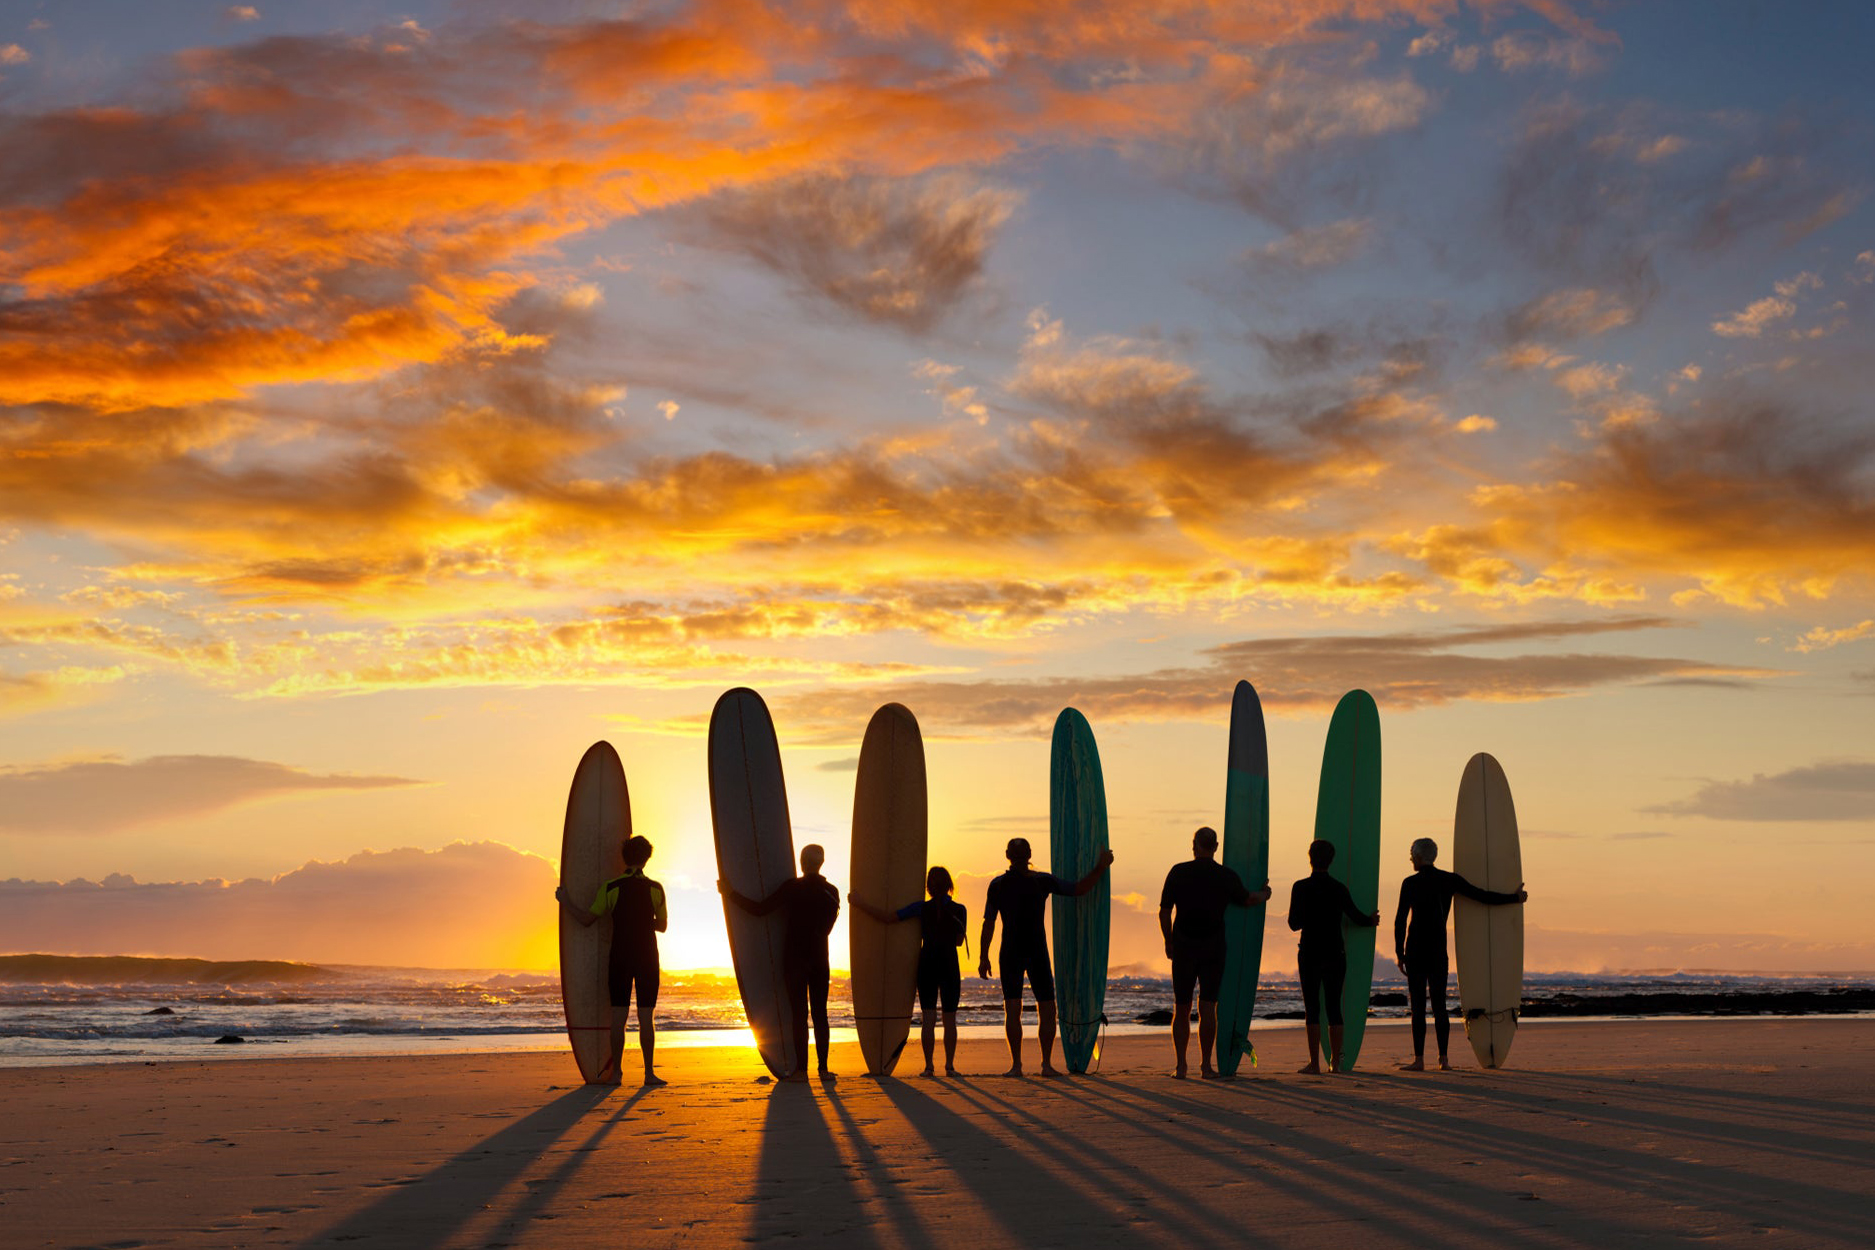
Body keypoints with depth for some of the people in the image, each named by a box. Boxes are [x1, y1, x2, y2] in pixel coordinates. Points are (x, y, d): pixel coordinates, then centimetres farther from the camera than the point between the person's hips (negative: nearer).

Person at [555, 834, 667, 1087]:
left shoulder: (611, 887, -6)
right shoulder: (655, 889, -1)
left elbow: (586, 918, -2)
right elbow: (662, 925, 9)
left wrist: (564, 901, 13)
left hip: (620, 958, 0)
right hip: (647, 957, 0)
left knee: (618, 1016, 4)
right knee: (645, 1017, 3)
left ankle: (616, 1071, 4)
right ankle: (649, 1072, 2)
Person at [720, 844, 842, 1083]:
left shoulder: (793, 887, -9)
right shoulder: (831, 892, 6)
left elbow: (760, 909, -11)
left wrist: (731, 894, -2)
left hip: (795, 959, -4)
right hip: (820, 960, 4)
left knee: (799, 1014, -3)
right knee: (820, 1014, 6)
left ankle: (801, 1069, -5)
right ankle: (824, 1068, 2)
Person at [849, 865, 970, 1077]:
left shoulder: (921, 908, -4)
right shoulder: (959, 910, -3)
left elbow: (887, 918, -6)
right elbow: (959, 941, 7)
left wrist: (858, 903, 0)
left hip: (926, 964, 0)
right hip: (949, 965, 0)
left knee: (929, 1018, 2)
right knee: (949, 1019, 6)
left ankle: (929, 1065, -3)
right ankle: (949, 1065, 4)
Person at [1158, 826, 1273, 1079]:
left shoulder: (1179, 872, -3)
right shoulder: (1227, 876, -1)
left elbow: (1164, 911, -2)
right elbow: (1249, 900, 17)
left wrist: (1168, 942, 11)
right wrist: (1264, 894, 39)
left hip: (1183, 946, 0)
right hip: (1213, 946, 0)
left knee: (1182, 1008, 7)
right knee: (1208, 1006, 1)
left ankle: (1181, 1065, 4)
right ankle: (1206, 1065, -2)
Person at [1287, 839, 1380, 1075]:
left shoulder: (1300, 887, -6)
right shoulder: (1339, 889, 1)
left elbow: (1294, 924, -3)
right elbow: (1356, 917, 10)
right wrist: (1372, 921, 32)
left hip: (1310, 955, -2)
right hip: (1335, 954, 2)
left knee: (1312, 1007, -1)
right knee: (1334, 1007, 8)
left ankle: (1315, 1062, -6)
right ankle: (1335, 1061, 8)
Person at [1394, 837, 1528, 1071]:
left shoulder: (1410, 883, -6)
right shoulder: (1450, 880, 4)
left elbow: (1400, 920, -6)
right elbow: (1483, 896, 6)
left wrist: (1399, 953, 0)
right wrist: (1515, 898, 18)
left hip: (1416, 950, -4)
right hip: (1439, 951, 4)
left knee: (1418, 1006, -3)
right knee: (1439, 1005, 7)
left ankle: (1419, 1060, -6)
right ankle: (1443, 1059, 4)